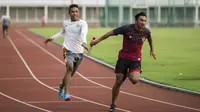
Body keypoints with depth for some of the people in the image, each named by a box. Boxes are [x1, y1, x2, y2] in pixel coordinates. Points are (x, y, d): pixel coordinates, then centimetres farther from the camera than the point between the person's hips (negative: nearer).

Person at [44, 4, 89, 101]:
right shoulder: (66, 23, 8)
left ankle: (62, 86, 47)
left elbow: (83, 33, -28)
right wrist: (52, 38, 24)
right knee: (70, 67, -26)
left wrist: (83, 42, -47)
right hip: (68, 49, 0)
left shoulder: (83, 23, -6)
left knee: (71, 73, 14)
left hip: (79, 52, 0)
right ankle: (66, 93, -28)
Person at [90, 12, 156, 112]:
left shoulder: (146, 31, -5)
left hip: (136, 59, 1)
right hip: (123, 57, -1)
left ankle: (128, 74, 15)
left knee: (135, 80, -24)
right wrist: (97, 41, -6)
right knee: (118, 82, 0)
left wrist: (152, 49, 34)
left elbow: (149, 38, 20)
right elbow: (111, 33, -9)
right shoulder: (127, 28, -16)